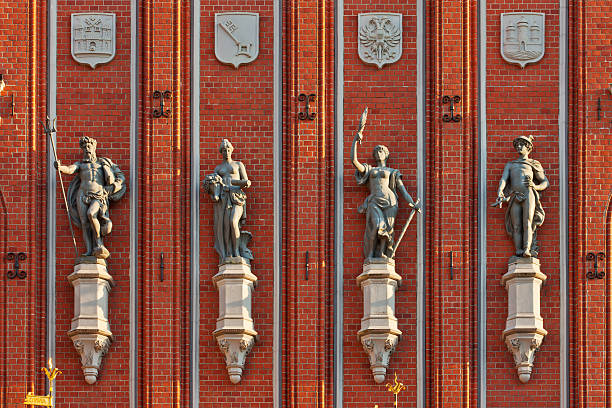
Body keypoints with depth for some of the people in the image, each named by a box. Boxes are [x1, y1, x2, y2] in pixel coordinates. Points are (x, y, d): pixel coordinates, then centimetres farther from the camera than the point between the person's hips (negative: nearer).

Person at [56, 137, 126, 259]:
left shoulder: (103, 163, 20)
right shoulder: (80, 164, 22)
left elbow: (121, 177, 20)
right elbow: (70, 170, 1)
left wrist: (112, 187, 3)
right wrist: (60, 167, -21)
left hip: (99, 197, -2)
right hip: (83, 196, 2)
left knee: (91, 213, -30)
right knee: (85, 223, -13)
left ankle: (98, 243, -19)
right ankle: (89, 251, -16)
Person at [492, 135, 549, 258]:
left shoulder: (533, 164, 23)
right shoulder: (510, 165, 28)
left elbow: (545, 182, 21)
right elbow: (503, 179, 11)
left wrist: (535, 187, -1)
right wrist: (500, 193, -9)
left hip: (529, 194, -2)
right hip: (515, 197, 2)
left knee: (527, 223, -19)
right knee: (516, 227, -11)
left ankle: (527, 249, -33)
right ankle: (518, 251, -21)